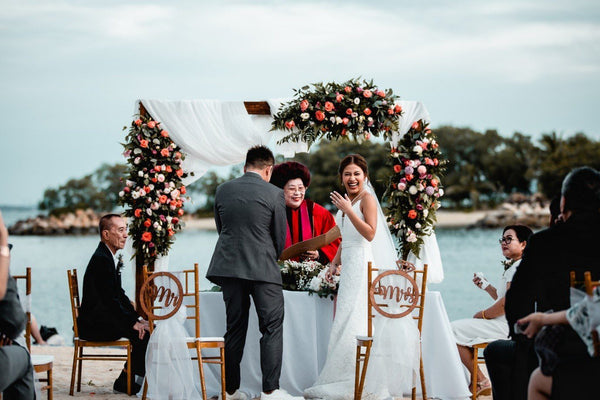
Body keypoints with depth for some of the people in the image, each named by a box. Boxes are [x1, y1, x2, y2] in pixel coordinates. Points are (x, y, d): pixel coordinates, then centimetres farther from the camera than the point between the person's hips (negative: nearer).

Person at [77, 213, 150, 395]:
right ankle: (125, 381, -6)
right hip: (93, 324, -10)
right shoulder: (101, 259, -18)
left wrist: (137, 317, 7)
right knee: (143, 333, -18)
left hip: (104, 319, 10)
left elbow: (120, 294, 18)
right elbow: (110, 300, -23)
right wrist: (133, 322, -20)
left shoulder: (110, 258, 15)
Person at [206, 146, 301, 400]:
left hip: (229, 266, 4)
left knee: (234, 328, 11)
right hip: (262, 269, -4)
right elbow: (280, 236, 1)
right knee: (272, 328, 2)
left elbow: (221, 227, 13)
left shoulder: (223, 190, 5)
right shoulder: (274, 194, -7)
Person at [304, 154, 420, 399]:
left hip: (363, 264, -9)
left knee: (356, 322, -10)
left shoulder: (367, 198, -7)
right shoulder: (346, 201, 18)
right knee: (346, 321, 6)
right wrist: (335, 263, 14)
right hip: (349, 268, 9)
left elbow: (370, 233, -17)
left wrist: (348, 210, -21)